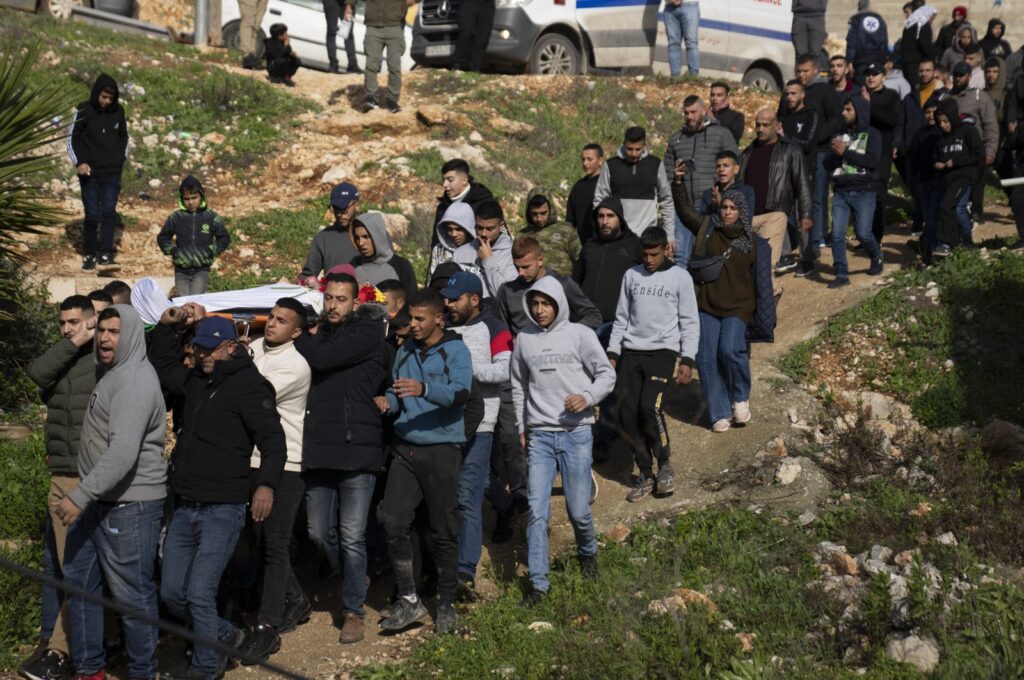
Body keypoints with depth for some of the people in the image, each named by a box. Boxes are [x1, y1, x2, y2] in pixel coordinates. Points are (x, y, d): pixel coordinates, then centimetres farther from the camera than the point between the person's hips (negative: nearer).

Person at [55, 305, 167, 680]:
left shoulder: (136, 381, -18)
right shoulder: (109, 373, 13)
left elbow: (123, 452, -28)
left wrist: (80, 496, -29)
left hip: (130, 504, -10)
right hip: (97, 499, 10)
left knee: (132, 594, -1)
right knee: (77, 580, 16)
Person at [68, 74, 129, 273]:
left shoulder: (118, 111, 4)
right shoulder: (84, 111, -5)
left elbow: (124, 137, 20)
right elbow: (72, 139, 1)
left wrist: (122, 158, 9)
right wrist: (79, 163, -10)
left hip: (112, 172, 2)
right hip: (90, 173, -2)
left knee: (109, 212, -9)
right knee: (92, 215, -1)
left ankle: (105, 256, -13)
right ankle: (89, 255, 12)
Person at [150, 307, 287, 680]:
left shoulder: (249, 384, -10)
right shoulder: (194, 380, 12)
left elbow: (273, 440, -16)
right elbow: (160, 362, 29)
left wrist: (266, 483, -30)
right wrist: (170, 324, 13)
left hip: (223, 509, -8)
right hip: (184, 507, 8)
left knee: (199, 594, -8)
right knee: (172, 593, 10)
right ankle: (225, 636, 32)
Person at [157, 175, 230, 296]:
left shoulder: (211, 217, 2)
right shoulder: (176, 217, 6)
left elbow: (224, 238, 10)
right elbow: (162, 237, 18)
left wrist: (211, 251, -3)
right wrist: (172, 250, 1)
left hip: (202, 269, -2)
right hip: (181, 270, 2)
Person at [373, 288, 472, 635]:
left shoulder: (455, 350, -4)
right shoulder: (405, 351, 14)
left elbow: (461, 393, -19)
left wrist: (425, 389, -35)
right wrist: (387, 403, -3)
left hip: (442, 448, -5)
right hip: (405, 448, 5)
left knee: (444, 529, 2)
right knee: (392, 521, -7)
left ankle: (446, 604, 15)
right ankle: (408, 599, 4)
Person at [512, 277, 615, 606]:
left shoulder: (580, 334, -1)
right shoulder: (524, 339, 8)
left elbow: (607, 373, 1)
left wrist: (588, 397, -16)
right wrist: (521, 428, 16)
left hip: (576, 432, -2)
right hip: (539, 434, 2)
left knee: (578, 509, 3)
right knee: (537, 511, -5)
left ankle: (588, 552, 35)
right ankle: (538, 583, 0)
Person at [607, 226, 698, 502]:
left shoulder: (680, 277, 4)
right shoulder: (631, 275, 13)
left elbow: (690, 322, 3)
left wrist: (687, 360, -5)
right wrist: (612, 354, 10)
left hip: (663, 352, -4)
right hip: (631, 353, 4)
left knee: (649, 407, -21)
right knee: (627, 412, -5)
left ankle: (664, 465, 0)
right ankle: (645, 474, 7)